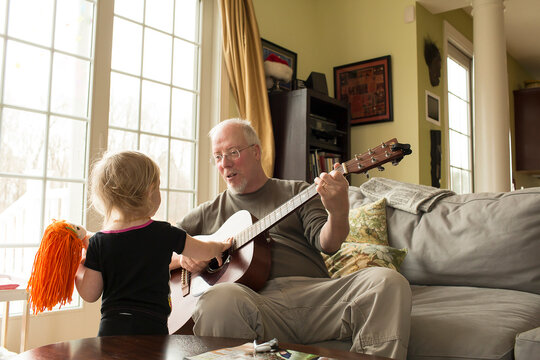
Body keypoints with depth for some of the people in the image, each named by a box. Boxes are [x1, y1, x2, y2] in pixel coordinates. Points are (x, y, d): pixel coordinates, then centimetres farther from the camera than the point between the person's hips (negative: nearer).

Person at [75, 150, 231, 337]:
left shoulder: (98, 241, -2)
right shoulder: (164, 234, -5)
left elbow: (89, 294, 3)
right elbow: (206, 251, 10)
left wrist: (77, 265, 19)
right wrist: (221, 246, 32)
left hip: (110, 328, 2)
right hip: (152, 327, -2)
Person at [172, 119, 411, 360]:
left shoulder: (296, 192, 19)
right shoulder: (208, 213, 22)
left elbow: (327, 244, 4)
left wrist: (338, 213, -18)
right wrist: (182, 256, 1)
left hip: (312, 293, 1)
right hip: (255, 300, -1)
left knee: (388, 282, -24)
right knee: (221, 297, -37)